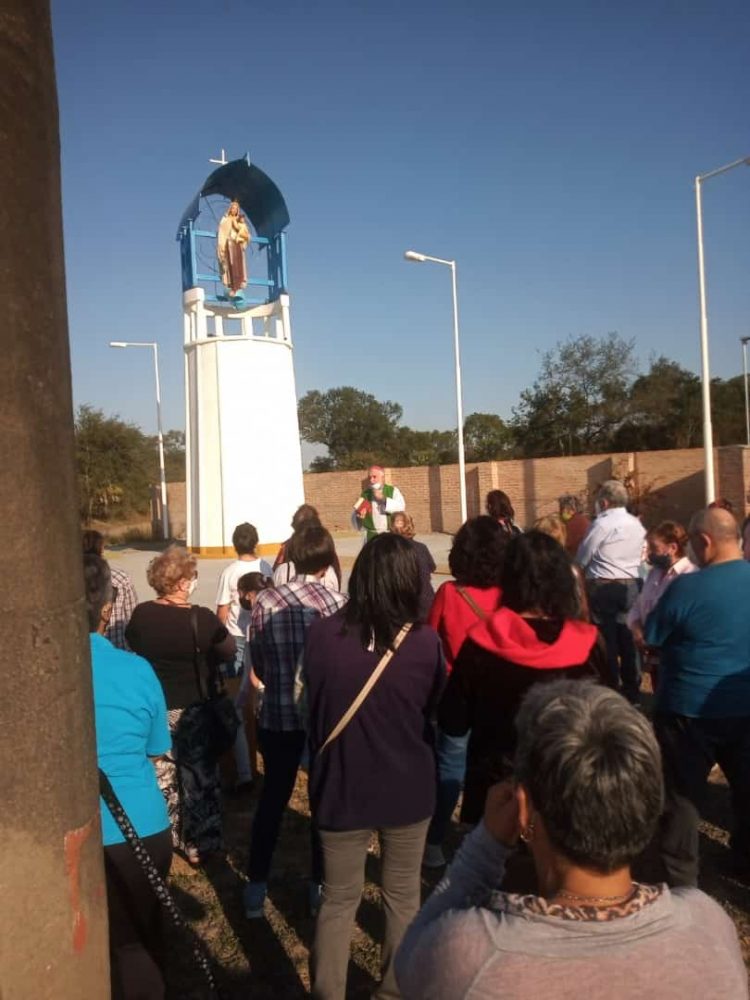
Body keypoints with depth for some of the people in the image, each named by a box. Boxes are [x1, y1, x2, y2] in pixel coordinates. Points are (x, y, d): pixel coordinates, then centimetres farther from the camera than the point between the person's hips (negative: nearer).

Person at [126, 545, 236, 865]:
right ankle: (198, 847, 20)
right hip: (193, 711, -4)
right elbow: (228, 651, -6)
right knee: (198, 780, 11)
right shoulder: (201, 618, -21)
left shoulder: (141, 614, -9)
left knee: (161, 778, 19)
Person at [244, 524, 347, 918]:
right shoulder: (338, 603, -14)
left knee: (272, 798, 18)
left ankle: (256, 889, 26)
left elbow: (258, 667, -2)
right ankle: (320, 885, 30)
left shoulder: (266, 601, -9)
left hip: (277, 717, 1)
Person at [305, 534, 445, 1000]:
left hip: (342, 787, 0)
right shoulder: (425, 642, -18)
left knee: (338, 901, 18)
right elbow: (436, 710, 1)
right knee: (403, 898, 22)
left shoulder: (323, 634, -17)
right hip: (407, 788, 0)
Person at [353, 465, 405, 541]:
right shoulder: (365, 494, 10)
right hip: (372, 536, 2)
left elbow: (401, 507, -12)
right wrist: (359, 516, -11)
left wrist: (383, 499, -19)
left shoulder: (393, 491, 4)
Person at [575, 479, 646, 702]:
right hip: (631, 586, 7)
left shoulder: (602, 524, -11)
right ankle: (632, 690, 20)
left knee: (606, 639, 1)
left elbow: (581, 559, -6)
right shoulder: (637, 524, 10)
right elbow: (641, 555, 15)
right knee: (628, 639, 12)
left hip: (604, 588, -6)